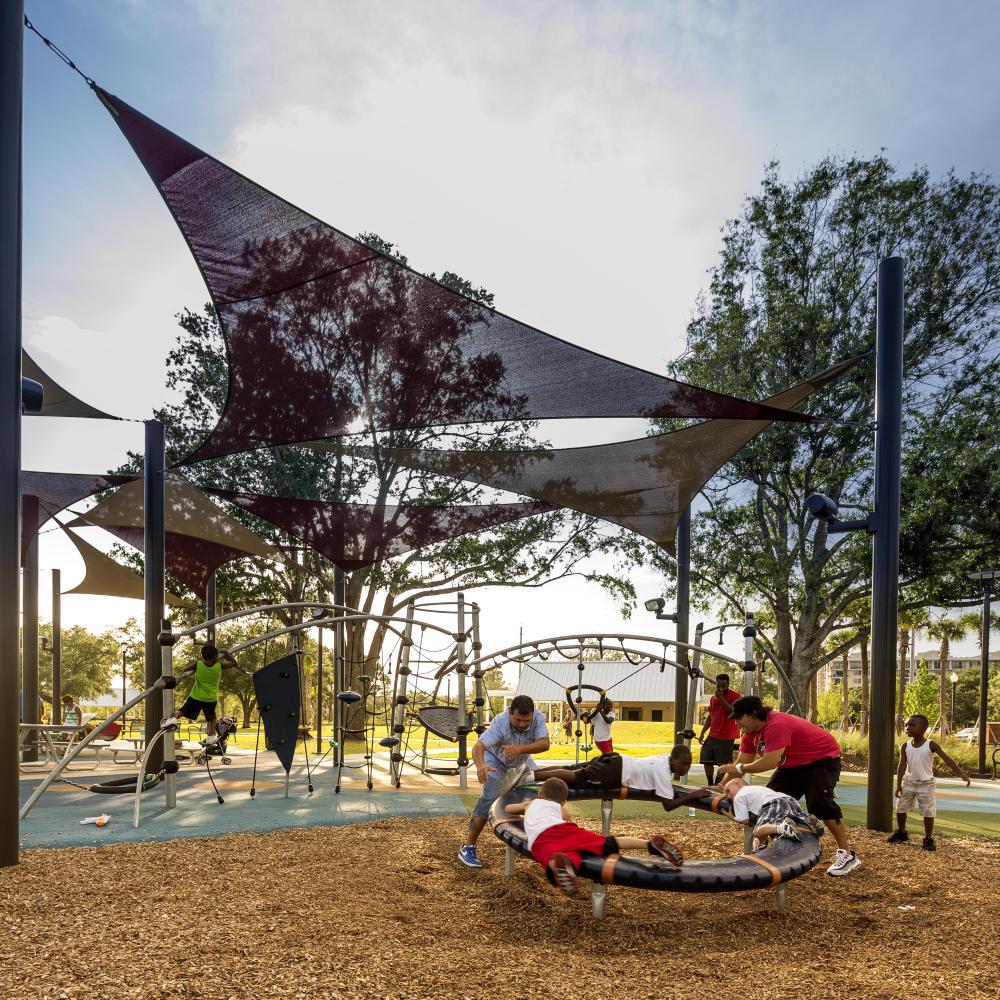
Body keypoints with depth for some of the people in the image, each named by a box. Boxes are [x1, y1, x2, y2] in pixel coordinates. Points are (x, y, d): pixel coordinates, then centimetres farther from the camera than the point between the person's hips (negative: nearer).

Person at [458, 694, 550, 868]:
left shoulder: (538, 718, -28)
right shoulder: (500, 723, -39)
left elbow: (544, 744, -40)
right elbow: (479, 746, -49)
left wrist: (520, 748, -57)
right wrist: (480, 765, -71)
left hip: (523, 763, 5)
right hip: (497, 763, -5)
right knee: (489, 800, -19)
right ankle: (467, 848, -11)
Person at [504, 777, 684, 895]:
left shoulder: (531, 804, 40)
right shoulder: (560, 808, 37)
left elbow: (508, 809, 56)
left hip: (540, 840, -1)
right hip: (564, 829, 1)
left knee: (552, 861, -33)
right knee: (607, 843, -5)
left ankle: (560, 864, -69)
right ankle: (650, 843, -26)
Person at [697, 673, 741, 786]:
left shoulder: (735, 696, -5)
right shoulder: (713, 698, 15)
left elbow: (733, 712, -18)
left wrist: (721, 698, -19)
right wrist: (702, 732, 14)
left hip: (727, 737, -7)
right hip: (712, 736, 7)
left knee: (724, 763, -9)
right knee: (707, 761, 7)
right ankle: (710, 784, 17)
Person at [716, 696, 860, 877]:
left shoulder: (777, 725, -34)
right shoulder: (752, 733, -4)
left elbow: (770, 762, -41)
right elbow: (741, 763, -1)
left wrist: (739, 768, -31)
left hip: (822, 759, -9)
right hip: (794, 765, 9)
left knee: (819, 803, -24)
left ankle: (847, 855, -12)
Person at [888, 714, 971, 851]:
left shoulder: (931, 745, -14)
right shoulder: (905, 746, -6)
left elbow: (947, 759, -17)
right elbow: (902, 766, -7)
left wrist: (961, 773, -27)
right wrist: (898, 785, -12)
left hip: (926, 784, -3)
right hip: (909, 782, 3)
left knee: (928, 812, -3)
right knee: (900, 809, 10)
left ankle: (928, 839, 11)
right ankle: (902, 833, 29)